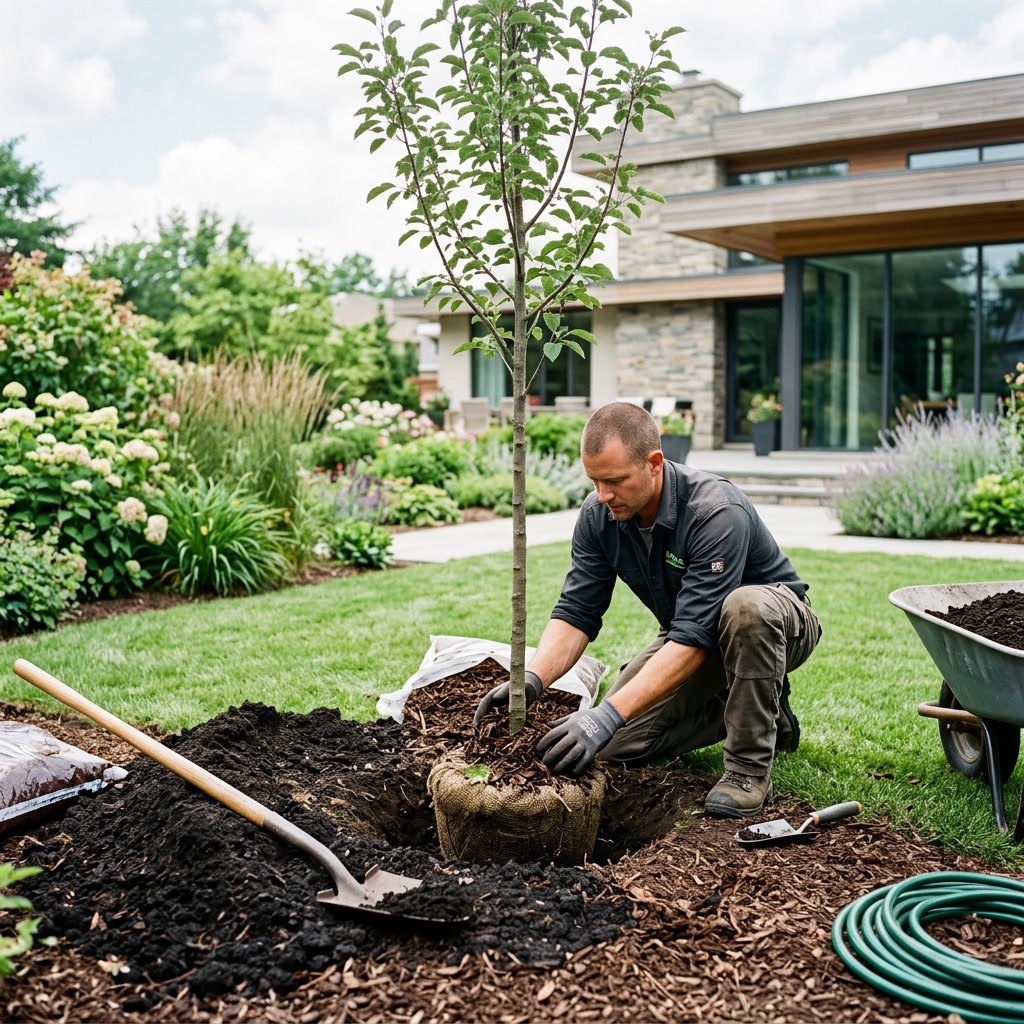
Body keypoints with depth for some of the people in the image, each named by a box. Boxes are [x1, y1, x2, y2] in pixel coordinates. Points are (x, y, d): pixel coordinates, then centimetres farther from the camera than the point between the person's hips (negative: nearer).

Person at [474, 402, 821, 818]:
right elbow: (576, 613, -14)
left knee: (747, 607, -41)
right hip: (690, 633, 6)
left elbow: (693, 638, -40)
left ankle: (750, 767, -22)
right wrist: (532, 679, -33)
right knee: (619, 743, -11)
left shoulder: (717, 513, -35)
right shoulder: (597, 515, -15)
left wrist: (609, 714, -47)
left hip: (779, 623, -6)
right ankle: (758, 711, 10)